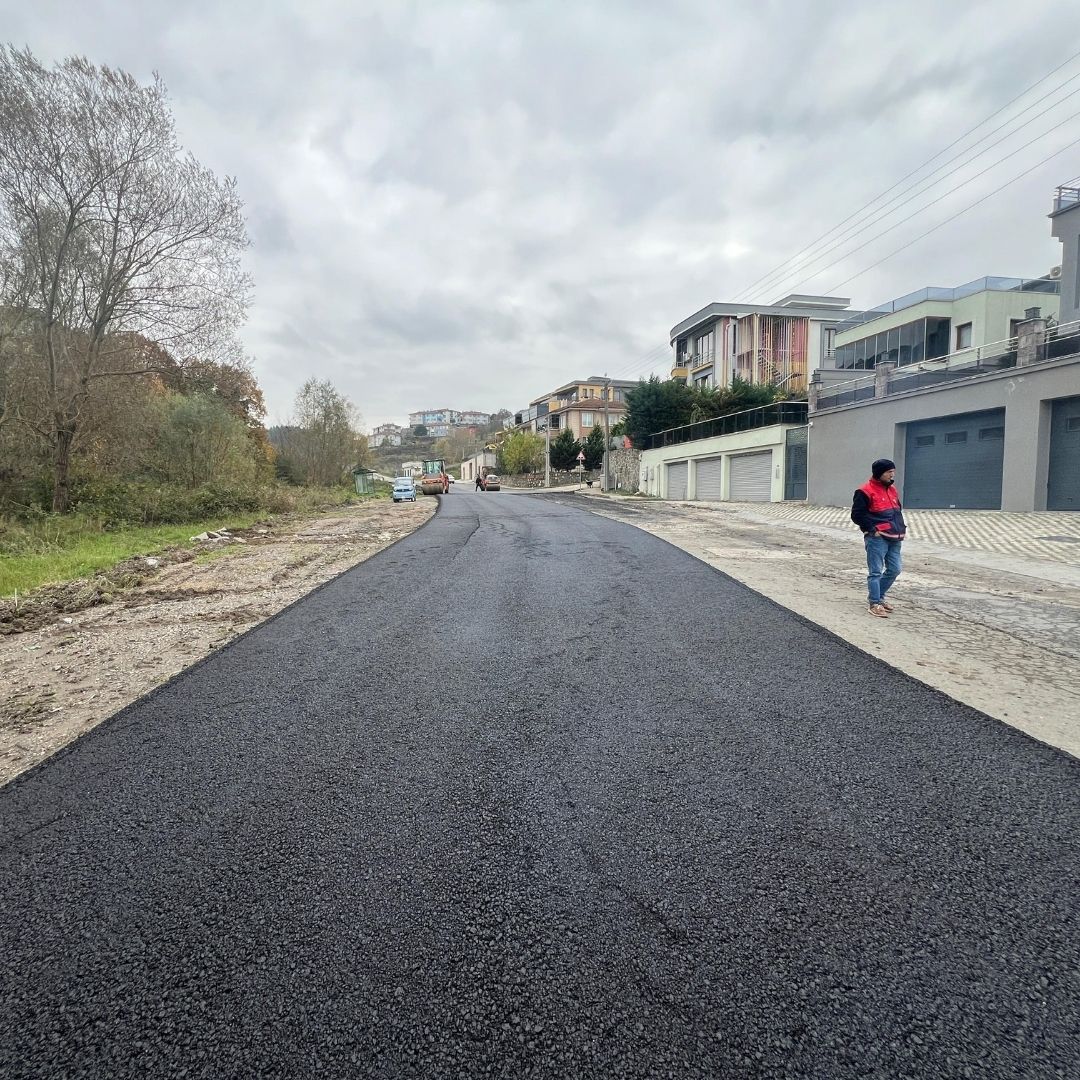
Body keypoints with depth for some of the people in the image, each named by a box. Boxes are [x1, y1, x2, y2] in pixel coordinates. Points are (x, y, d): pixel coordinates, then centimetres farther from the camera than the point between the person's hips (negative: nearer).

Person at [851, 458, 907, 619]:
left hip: (894, 538, 8)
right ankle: (875, 604, 2)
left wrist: (902, 527, 15)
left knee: (894, 569, 11)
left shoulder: (892, 489, 16)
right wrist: (872, 529, -14)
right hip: (877, 538, -8)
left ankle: (878, 596, 27)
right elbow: (857, 514, -10)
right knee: (876, 572, -5)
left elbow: (898, 510, 28)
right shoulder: (866, 491, -9)